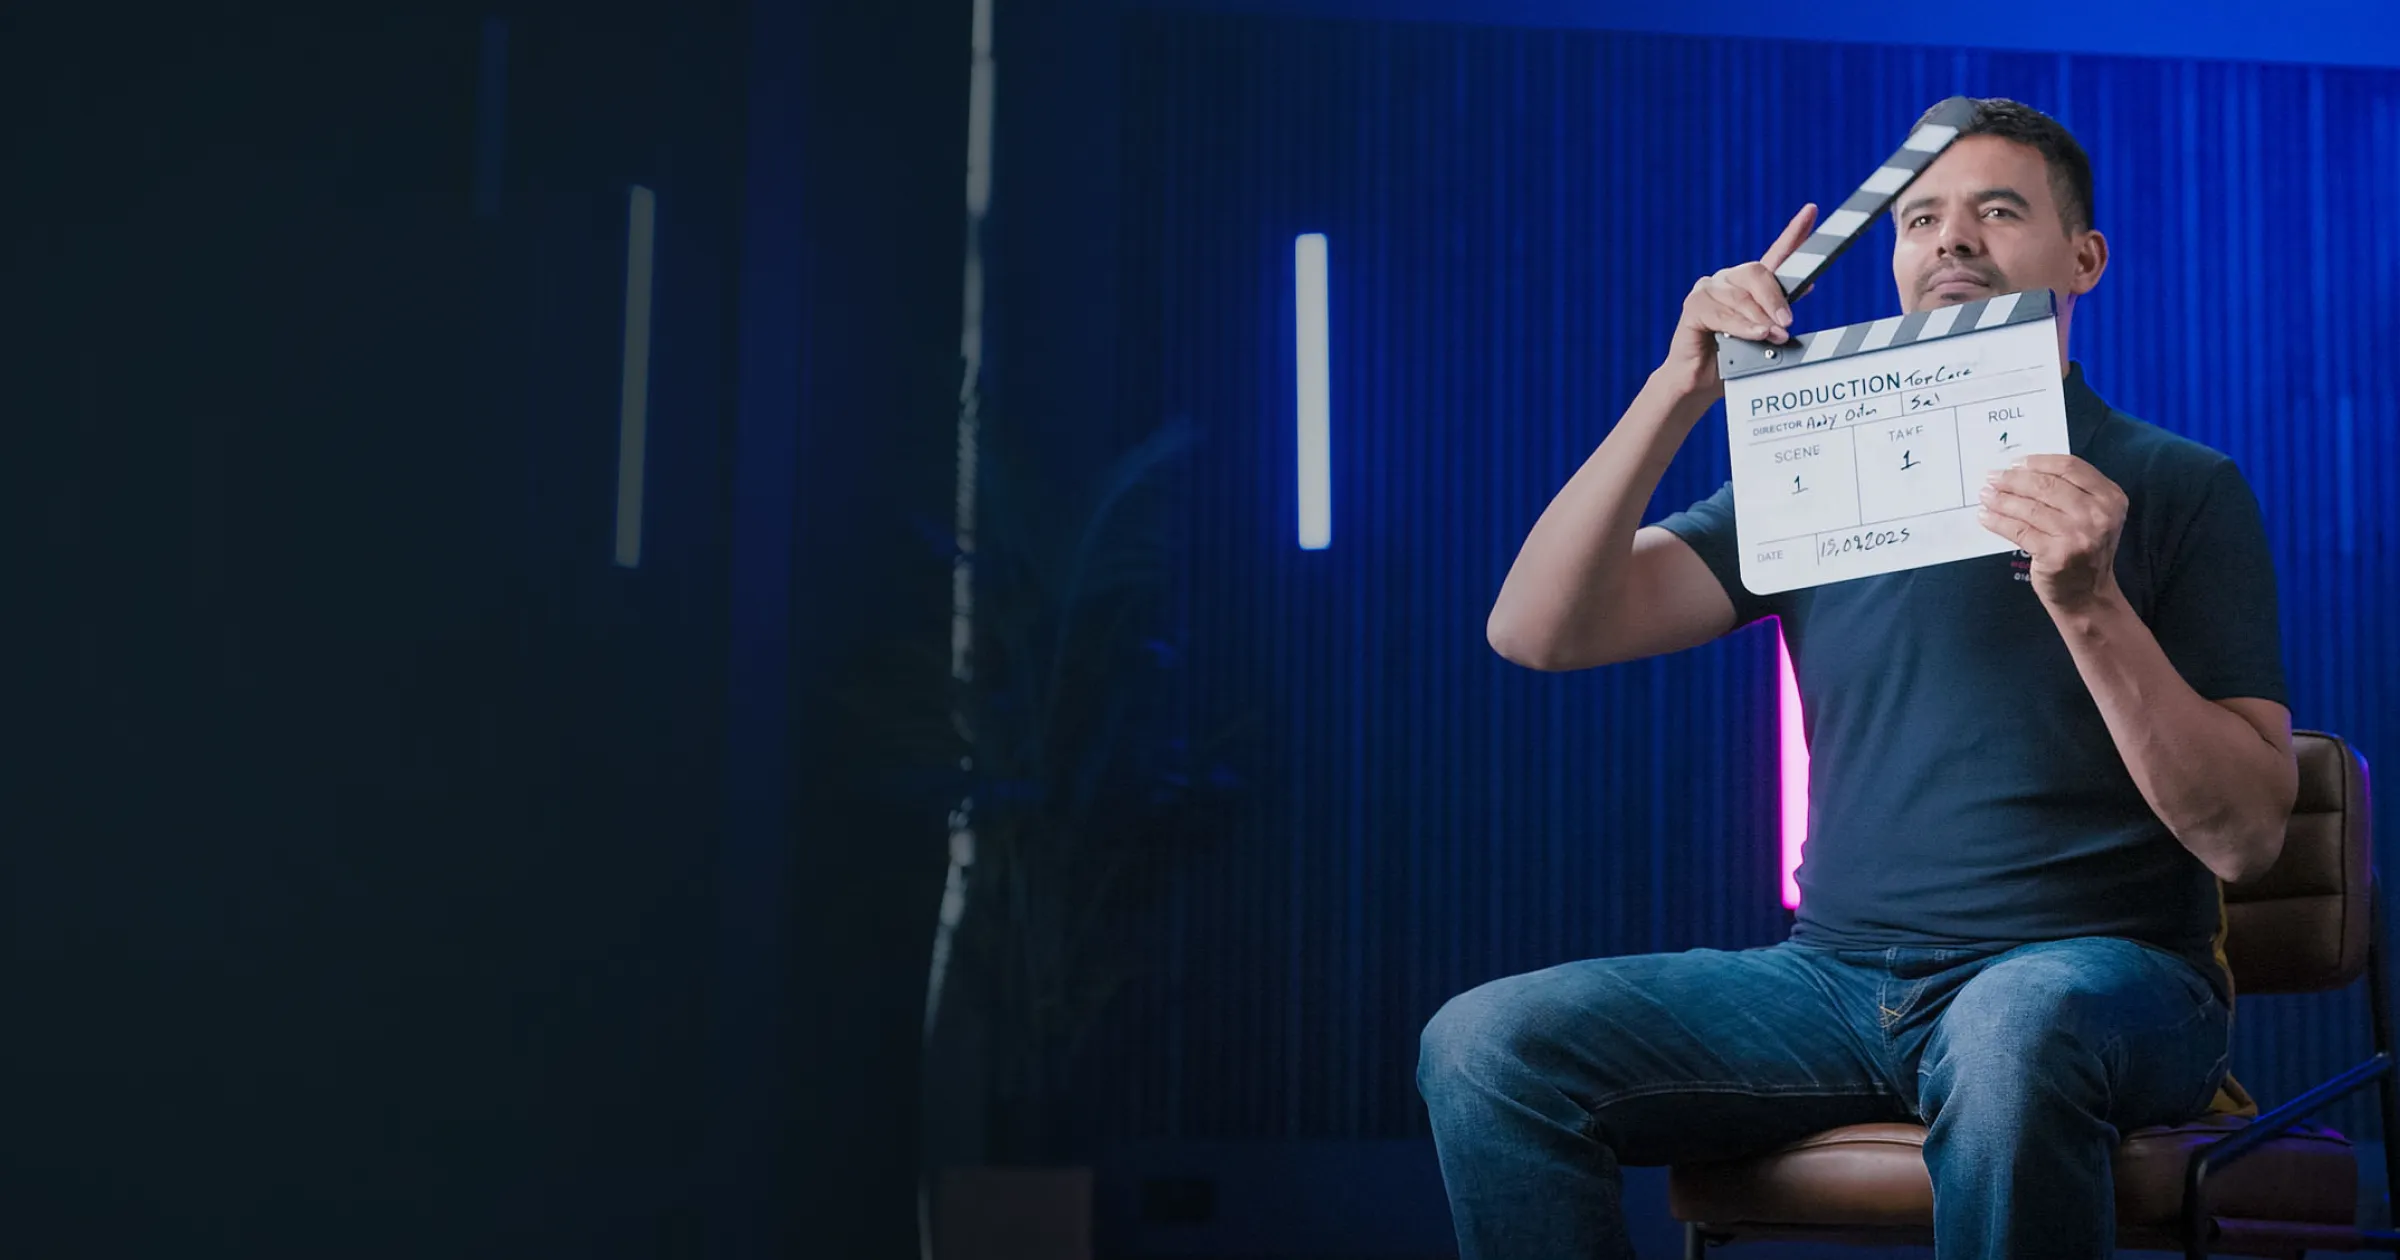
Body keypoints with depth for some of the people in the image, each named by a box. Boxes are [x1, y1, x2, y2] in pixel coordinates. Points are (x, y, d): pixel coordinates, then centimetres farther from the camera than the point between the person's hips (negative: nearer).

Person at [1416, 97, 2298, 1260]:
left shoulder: (2178, 487, 4)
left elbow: (2246, 836, -6)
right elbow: (1536, 631, 0)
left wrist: (2089, 603, -20)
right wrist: (1679, 391, -9)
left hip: (2102, 974, -3)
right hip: (1838, 977, 3)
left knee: (2009, 1032, -40)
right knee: (1484, 1043, -19)